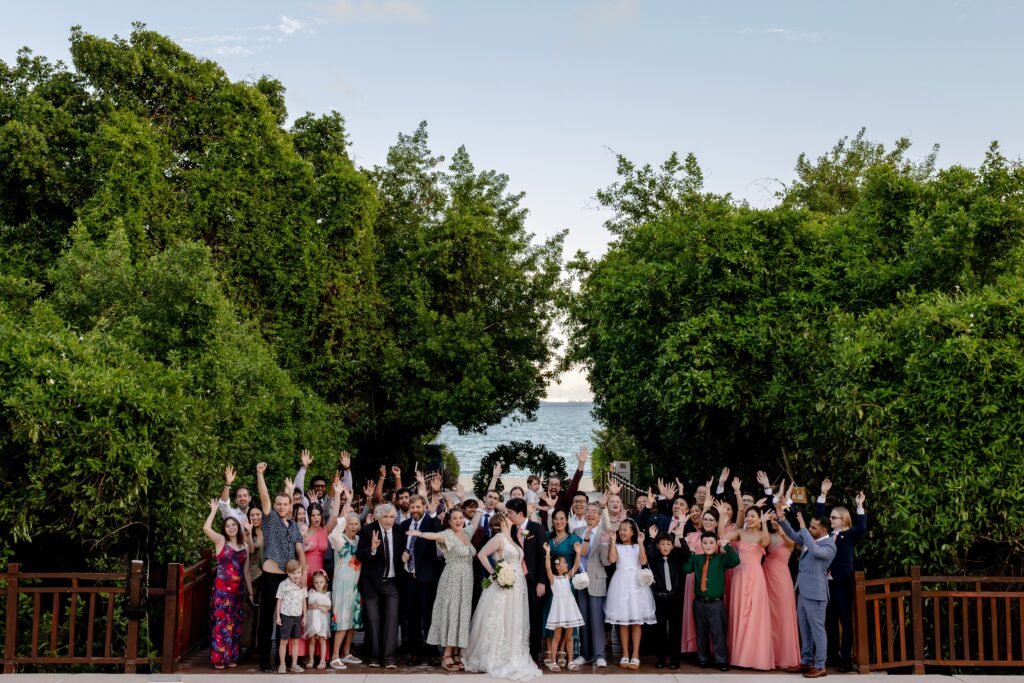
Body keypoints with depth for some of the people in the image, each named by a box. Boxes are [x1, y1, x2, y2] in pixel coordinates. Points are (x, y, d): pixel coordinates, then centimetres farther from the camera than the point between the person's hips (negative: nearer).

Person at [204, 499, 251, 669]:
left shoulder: (244, 546, 12)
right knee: (221, 622, -6)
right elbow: (206, 528, -18)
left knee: (234, 623, 8)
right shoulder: (220, 541, 1)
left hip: (237, 589, 4)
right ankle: (219, 658, 0)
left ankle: (231, 657, 16)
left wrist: (251, 591, 11)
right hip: (222, 588, -4)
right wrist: (214, 510, -11)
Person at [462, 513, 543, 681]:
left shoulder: (512, 539, 16)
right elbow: (481, 554, -13)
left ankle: (511, 658, 17)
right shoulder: (499, 537, -8)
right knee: (499, 623, -3)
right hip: (503, 587, -8)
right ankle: (495, 659, 5)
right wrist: (493, 573, -14)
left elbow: (520, 560, 12)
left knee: (514, 624, 9)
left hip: (517, 588, 8)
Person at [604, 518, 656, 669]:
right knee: (623, 622, 2)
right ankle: (625, 655, 9)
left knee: (636, 621, -1)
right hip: (621, 584, 0)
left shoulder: (638, 546, 7)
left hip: (636, 583, 0)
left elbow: (643, 561, -9)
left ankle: (635, 655, 2)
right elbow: (612, 559, -10)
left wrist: (641, 543, -12)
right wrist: (612, 542, -11)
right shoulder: (617, 546, 8)